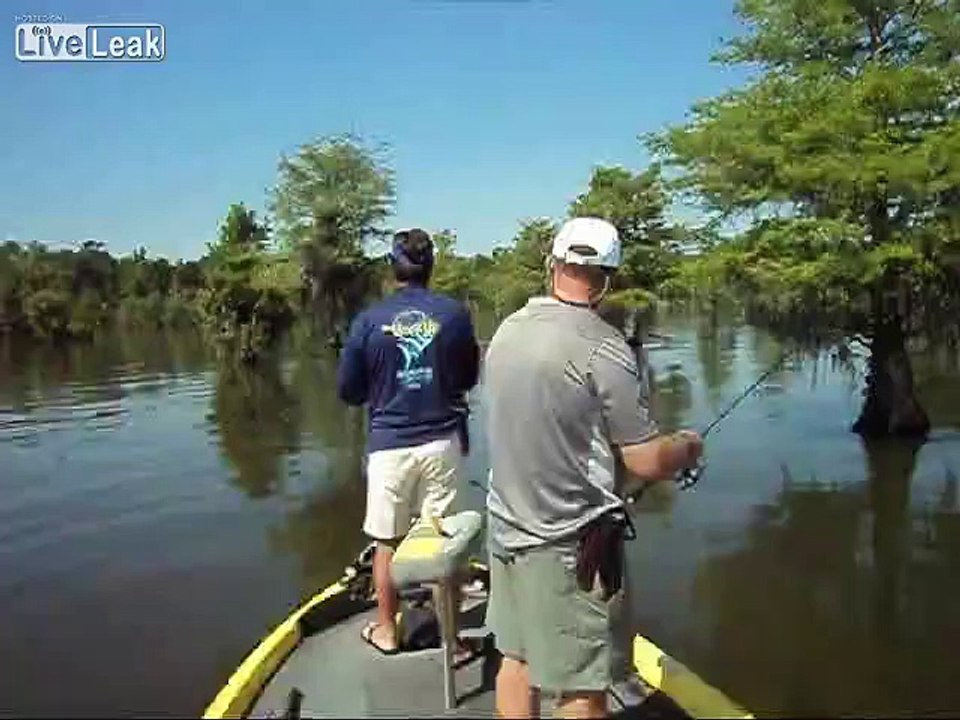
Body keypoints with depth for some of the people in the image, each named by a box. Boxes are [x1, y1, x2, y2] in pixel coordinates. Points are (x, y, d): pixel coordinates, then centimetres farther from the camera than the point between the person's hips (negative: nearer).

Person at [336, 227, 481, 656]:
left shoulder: (368, 321, -7)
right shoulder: (454, 314, -4)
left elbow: (348, 391, 2)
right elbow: (469, 378, 10)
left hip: (388, 444, -1)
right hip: (442, 440, 1)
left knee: (387, 542, 14)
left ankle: (386, 632, 29)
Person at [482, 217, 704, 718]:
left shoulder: (507, 331, 2)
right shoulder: (604, 348, -19)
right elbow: (648, 462, -16)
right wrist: (689, 447, 6)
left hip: (507, 529, 7)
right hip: (568, 544, -7)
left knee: (516, 657, 19)